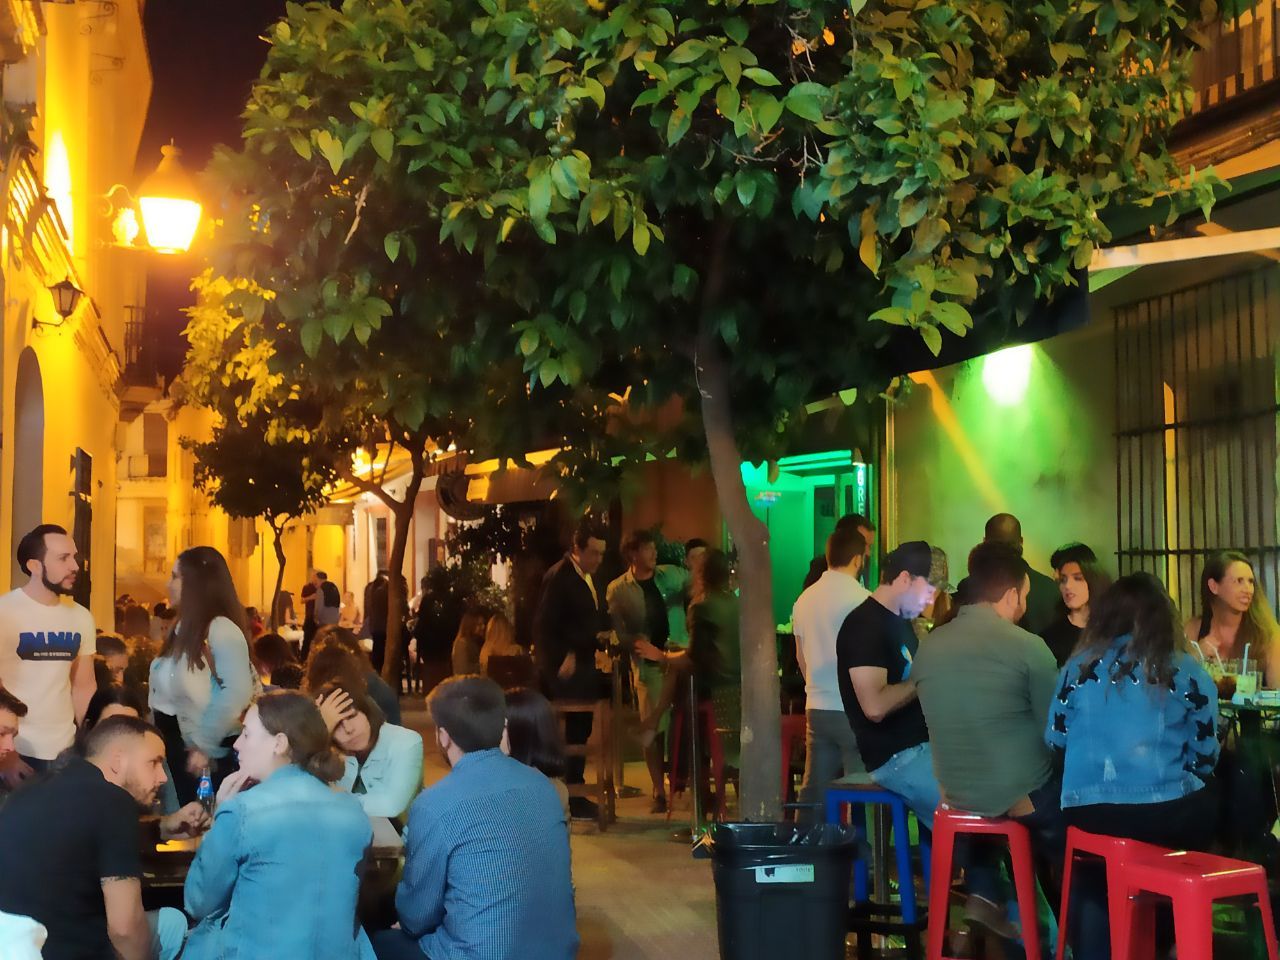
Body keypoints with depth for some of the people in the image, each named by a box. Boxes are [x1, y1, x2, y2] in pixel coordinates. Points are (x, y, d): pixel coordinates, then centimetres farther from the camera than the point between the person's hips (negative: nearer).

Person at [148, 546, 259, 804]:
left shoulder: (221, 629, -15)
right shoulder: (185, 627, 14)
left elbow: (237, 693, -24)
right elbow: (166, 690, 13)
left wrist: (204, 746, -19)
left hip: (212, 752, -8)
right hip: (179, 745, 8)